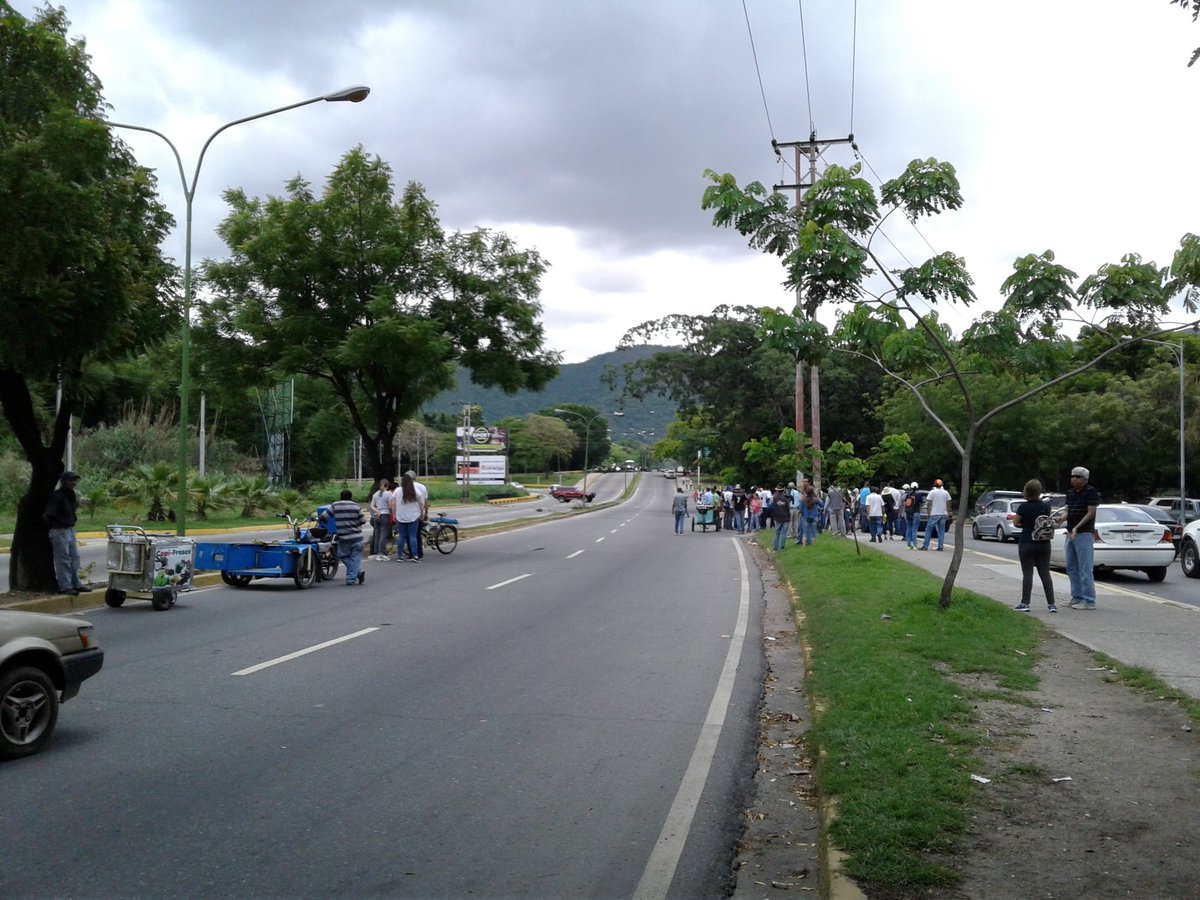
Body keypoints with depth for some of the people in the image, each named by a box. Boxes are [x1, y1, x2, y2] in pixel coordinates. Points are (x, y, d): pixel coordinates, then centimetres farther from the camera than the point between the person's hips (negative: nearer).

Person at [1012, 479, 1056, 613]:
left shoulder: (1024, 507, -13)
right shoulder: (1046, 506, -2)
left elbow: (1015, 523, -6)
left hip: (1027, 543, -3)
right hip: (1044, 543, 3)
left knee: (1027, 574, 1)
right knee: (1045, 573, 6)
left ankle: (1025, 603, 2)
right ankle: (1051, 604, 4)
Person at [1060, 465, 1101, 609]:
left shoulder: (1091, 492, -9)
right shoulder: (1070, 493, 14)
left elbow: (1091, 513, -14)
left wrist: (1076, 527, -22)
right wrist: (1063, 516, -11)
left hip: (1084, 534, -9)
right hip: (1070, 534, 9)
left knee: (1085, 569, -8)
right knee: (1071, 568, 13)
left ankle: (1089, 601, -4)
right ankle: (1077, 597, 22)